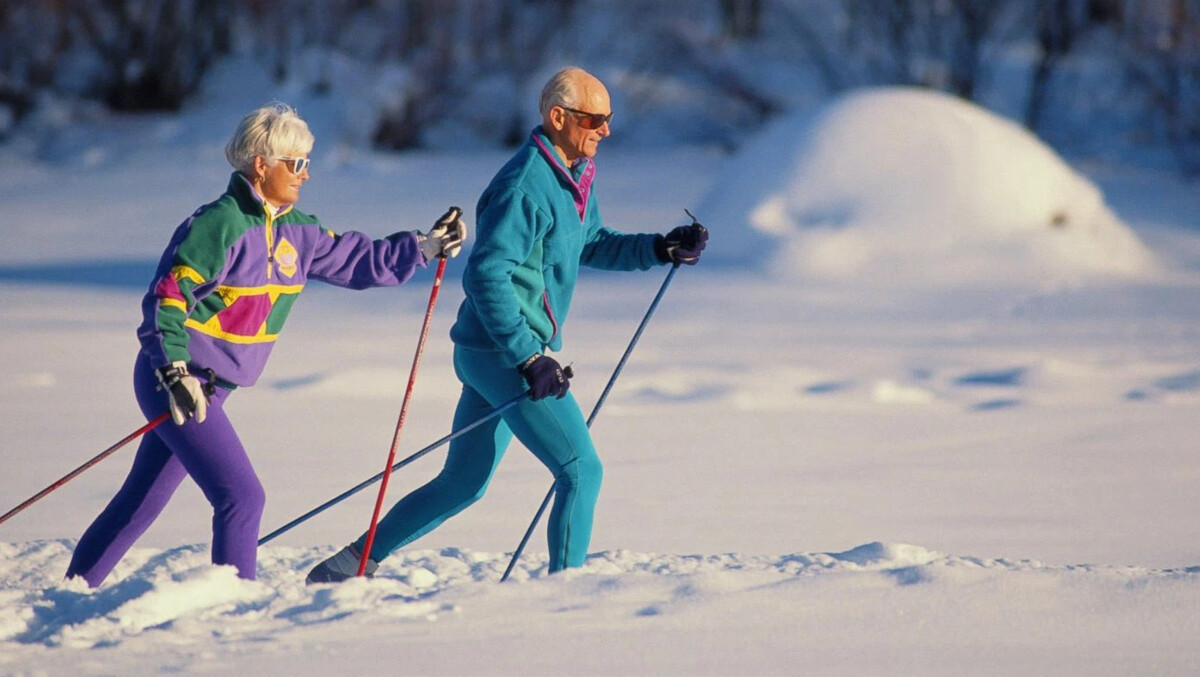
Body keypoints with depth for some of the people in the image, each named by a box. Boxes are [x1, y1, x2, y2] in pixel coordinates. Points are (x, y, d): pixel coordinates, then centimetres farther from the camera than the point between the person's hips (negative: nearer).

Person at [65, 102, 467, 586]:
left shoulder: (295, 232, 7)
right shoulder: (220, 224, -18)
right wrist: (176, 373, -29)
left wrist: (424, 246, 5)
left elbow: (356, 260, 15)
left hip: (205, 387, 9)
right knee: (242, 497, -13)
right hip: (174, 381, -9)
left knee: (141, 502, 16)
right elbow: (166, 297, -21)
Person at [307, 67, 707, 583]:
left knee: (463, 484, 16)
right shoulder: (525, 185, -19)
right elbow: (486, 275, -24)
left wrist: (661, 249, 12)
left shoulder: (572, 177, 11)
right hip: (504, 354, -10)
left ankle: (349, 566, 21)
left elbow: (589, 245, 27)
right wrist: (529, 358, -27)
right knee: (581, 472, -10)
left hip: (496, 353, 10)